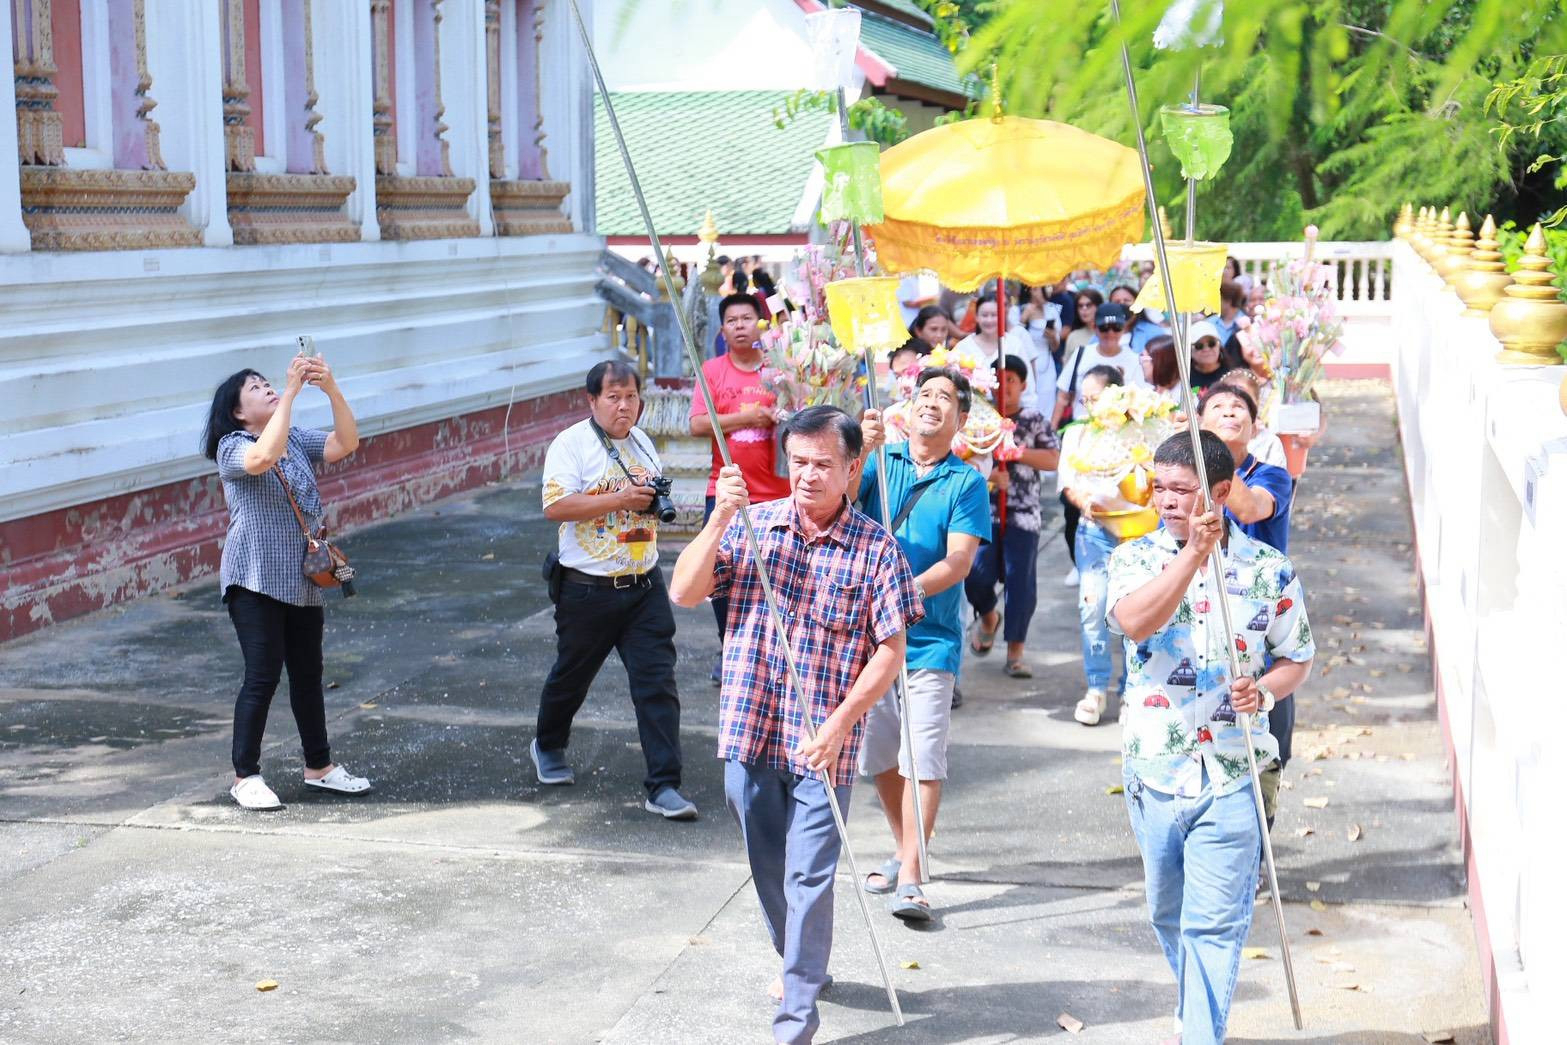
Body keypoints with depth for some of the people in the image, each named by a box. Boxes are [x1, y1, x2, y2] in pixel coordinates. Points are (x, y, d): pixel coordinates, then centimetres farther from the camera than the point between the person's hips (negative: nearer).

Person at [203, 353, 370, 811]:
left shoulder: (297, 439, 10)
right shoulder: (232, 447, -8)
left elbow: (346, 444, -4)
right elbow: (264, 457, -30)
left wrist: (331, 389, -18)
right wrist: (292, 391, -29)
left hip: (303, 579, 6)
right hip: (255, 581, -6)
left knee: (308, 674, 14)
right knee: (263, 675, -7)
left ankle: (319, 767, 25)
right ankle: (245, 777, 5)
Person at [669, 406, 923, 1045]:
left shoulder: (875, 549, -6)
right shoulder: (751, 526, 1)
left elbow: (890, 651, -7)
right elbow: (684, 593, -6)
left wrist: (836, 727, -16)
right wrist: (719, 519, -18)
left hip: (823, 746, -3)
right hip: (749, 734, 3)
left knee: (809, 878, -4)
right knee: (769, 870, 18)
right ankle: (801, 966, 42)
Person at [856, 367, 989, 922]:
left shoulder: (967, 483, 0)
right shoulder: (879, 462, 6)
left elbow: (959, 562, -10)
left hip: (930, 640, -3)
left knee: (922, 760, -9)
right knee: (879, 756, 14)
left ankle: (910, 880, -9)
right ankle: (905, 852, 32)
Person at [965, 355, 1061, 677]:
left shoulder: (1036, 421, 7)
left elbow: (1053, 460, -1)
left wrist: (1015, 451, -11)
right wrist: (988, 472, -17)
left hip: (1023, 514, -1)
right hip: (983, 510, 1)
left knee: (1020, 581, -5)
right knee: (977, 575, -9)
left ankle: (1015, 651, 6)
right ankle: (988, 616, 27)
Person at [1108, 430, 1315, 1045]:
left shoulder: (1269, 570, -1)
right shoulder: (1136, 557, -2)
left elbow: (1297, 658, 8)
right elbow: (1134, 622, -23)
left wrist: (1265, 691, -13)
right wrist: (1193, 554, -29)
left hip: (1232, 771, -2)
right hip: (1153, 769, 2)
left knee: (1215, 923, -5)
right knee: (1168, 913, 18)